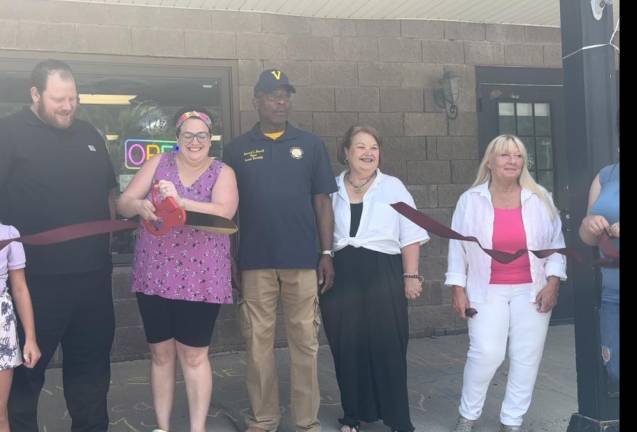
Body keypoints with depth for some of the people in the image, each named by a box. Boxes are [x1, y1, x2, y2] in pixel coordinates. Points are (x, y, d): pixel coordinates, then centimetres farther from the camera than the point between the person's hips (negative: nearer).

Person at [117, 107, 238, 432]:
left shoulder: (222, 172, 1)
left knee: (194, 355, 3)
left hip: (200, 278, -2)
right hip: (154, 274, 3)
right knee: (161, 353, 12)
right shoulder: (158, 163, 7)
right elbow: (123, 203, 2)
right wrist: (140, 205, -20)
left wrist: (180, 201, -27)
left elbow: (224, 212, -17)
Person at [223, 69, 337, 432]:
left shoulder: (311, 145, 6)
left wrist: (327, 254, -1)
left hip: (303, 260, 0)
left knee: (305, 342, 6)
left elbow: (323, 202, 5)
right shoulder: (238, 149, 6)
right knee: (259, 343, 7)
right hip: (255, 262, 0)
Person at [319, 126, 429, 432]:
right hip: (341, 277, 2)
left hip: (382, 275, -2)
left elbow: (410, 237, 2)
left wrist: (411, 275, -4)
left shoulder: (393, 187, 4)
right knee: (347, 349, 7)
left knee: (387, 348, 1)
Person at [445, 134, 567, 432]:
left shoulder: (540, 199, 0)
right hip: (487, 292, -2)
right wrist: (458, 289, -3)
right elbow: (458, 247, 1)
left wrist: (553, 283, -4)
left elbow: (556, 244, 5)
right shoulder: (470, 200, -3)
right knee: (486, 354, -10)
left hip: (531, 291, 2)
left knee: (527, 357, 4)